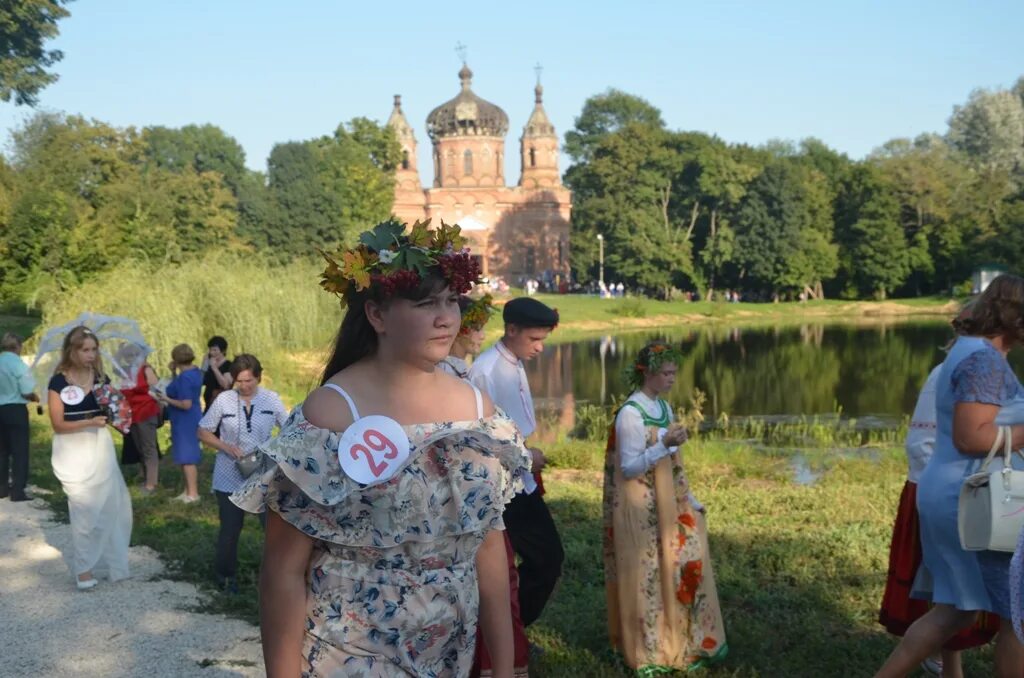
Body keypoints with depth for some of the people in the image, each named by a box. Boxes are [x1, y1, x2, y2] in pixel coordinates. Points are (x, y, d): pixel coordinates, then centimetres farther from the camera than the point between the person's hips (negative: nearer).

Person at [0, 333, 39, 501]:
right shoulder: (18, 364, -14)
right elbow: (27, 392, -16)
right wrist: (35, 397, 4)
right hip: (16, 410, -6)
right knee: (19, 451, 1)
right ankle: (18, 491, 1)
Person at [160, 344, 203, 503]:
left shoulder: (185, 377, -23)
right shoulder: (195, 372, 7)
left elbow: (185, 404, -25)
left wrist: (167, 399, -14)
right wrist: (174, 373, 6)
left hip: (185, 422, -10)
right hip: (190, 420, 10)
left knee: (187, 457, -3)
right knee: (188, 456, 16)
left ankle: (193, 494, 2)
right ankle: (189, 491, 24)